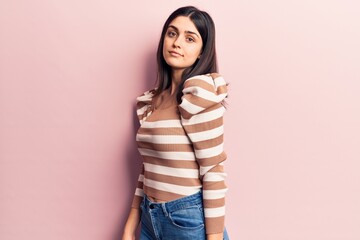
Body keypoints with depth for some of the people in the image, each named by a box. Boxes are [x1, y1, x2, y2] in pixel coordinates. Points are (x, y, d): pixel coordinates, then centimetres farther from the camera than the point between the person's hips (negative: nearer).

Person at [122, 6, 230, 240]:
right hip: (151, 219, 7)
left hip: (190, 221, -7)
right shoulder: (151, 100, 5)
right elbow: (149, 169, 10)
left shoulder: (199, 90, -16)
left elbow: (213, 171, -17)